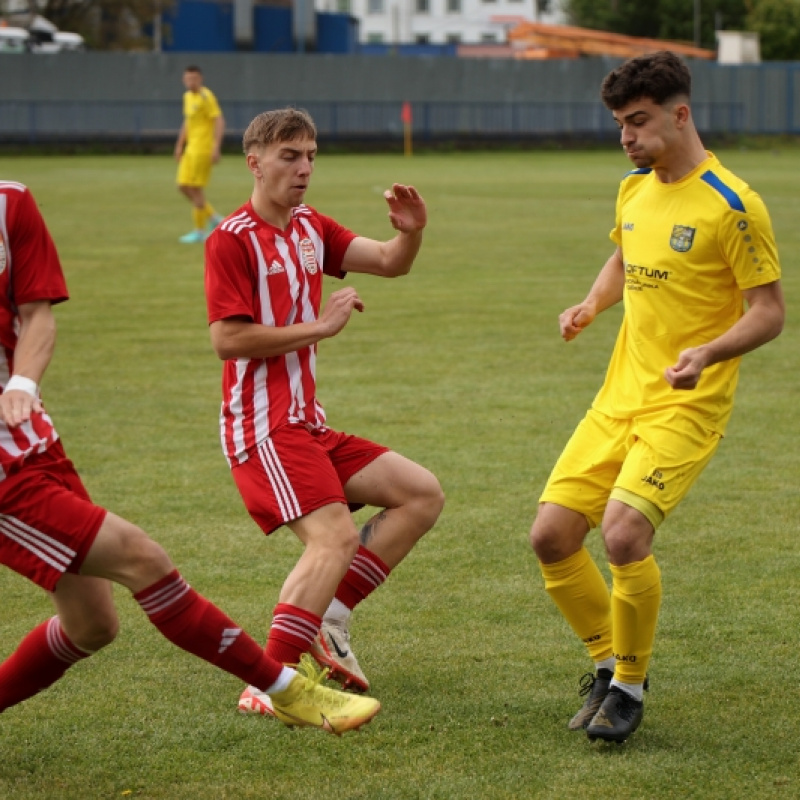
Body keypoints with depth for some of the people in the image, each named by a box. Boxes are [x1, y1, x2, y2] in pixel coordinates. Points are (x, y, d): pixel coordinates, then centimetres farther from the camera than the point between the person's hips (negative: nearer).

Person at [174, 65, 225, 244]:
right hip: (191, 148, 9)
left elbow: (219, 122, -18)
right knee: (183, 187, 7)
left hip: (203, 148, -9)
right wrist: (179, 146, 21)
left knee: (195, 188, -7)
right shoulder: (188, 96, 15)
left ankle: (199, 231, 2)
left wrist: (216, 148, -24)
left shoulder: (206, 97, -13)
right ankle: (213, 218, 17)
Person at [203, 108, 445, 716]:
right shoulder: (232, 239, -9)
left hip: (308, 424, 9)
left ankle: (327, 617, 2)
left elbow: (389, 262, 9)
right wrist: (318, 327, -14)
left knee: (422, 495, 6)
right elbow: (227, 339, -17)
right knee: (335, 534, -23)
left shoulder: (311, 228, 15)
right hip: (264, 425, -9)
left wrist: (411, 231, -13)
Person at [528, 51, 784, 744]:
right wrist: (590, 307, 9)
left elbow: (770, 310, -11)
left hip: (686, 405, -7)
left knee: (624, 534, -24)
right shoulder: (633, 191, 10)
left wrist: (710, 352, -28)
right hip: (620, 397, 7)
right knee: (552, 536, -2)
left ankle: (630, 685, -2)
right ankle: (608, 663, 20)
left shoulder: (730, 204, -12)